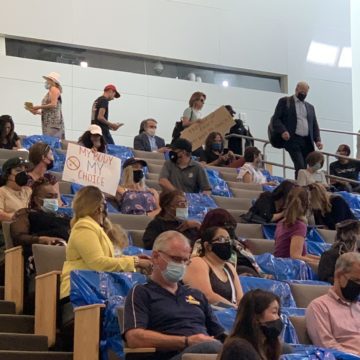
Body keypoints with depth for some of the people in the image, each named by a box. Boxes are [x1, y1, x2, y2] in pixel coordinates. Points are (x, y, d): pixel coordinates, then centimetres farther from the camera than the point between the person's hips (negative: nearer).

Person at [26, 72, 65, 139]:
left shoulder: (54, 89, 1)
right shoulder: (49, 93, 24)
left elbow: (53, 104, -13)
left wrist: (39, 107, -5)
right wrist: (37, 112, 14)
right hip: (48, 123, 8)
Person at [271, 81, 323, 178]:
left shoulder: (310, 107, 23)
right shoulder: (284, 101, 9)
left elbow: (314, 126, 22)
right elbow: (276, 119, 2)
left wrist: (317, 140, 4)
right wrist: (283, 131, -17)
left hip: (307, 142, 5)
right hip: (293, 140, -5)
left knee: (304, 168, 0)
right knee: (300, 167, -17)